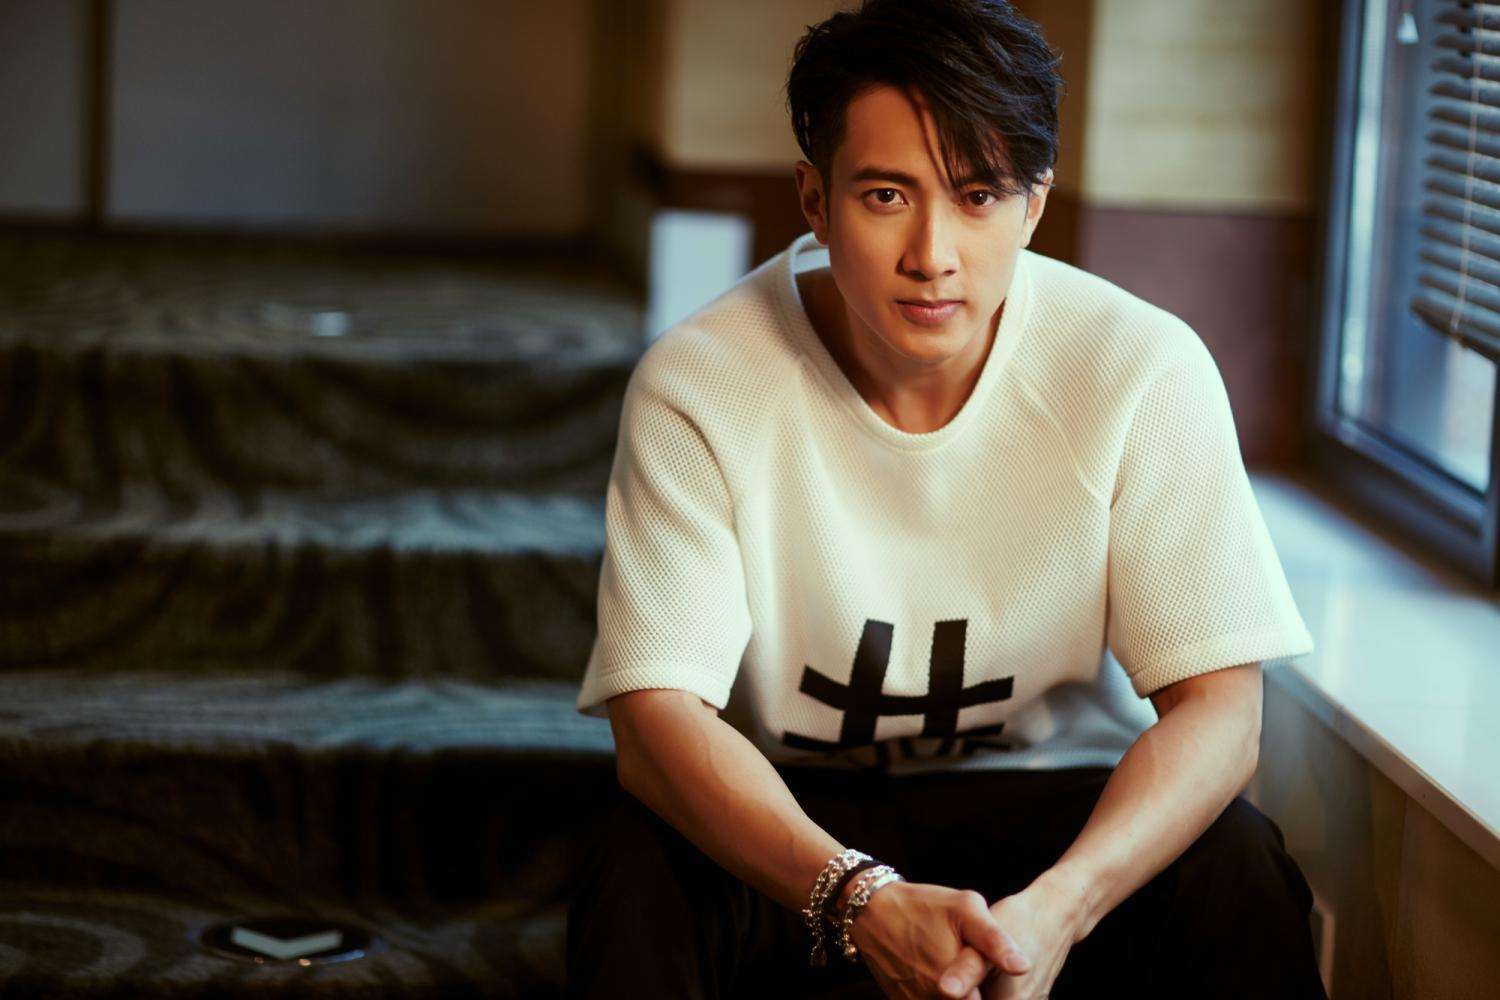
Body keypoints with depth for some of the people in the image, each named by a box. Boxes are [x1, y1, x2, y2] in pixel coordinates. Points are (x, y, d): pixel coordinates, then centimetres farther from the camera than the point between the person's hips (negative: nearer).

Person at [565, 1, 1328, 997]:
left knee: (1236, 868, -28)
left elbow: (1219, 709, -17)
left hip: (1051, 806, 1)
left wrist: (1056, 907, -36)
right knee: (639, 871, -31)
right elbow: (656, 719, -20)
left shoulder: (1145, 370, -14)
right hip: (790, 814, -1)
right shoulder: (697, 387, -16)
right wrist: (857, 899, -38)